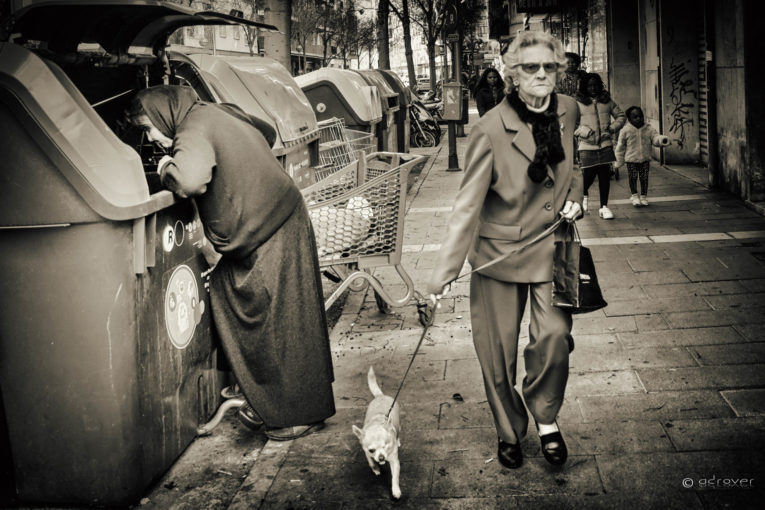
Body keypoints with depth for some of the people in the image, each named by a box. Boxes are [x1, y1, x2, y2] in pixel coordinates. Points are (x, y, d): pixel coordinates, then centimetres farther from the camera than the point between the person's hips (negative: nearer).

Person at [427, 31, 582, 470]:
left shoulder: (569, 112, 0)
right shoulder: (491, 130, -16)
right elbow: (468, 204, -15)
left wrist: (575, 196, 1)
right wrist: (445, 271, -18)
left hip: (551, 246, 3)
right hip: (499, 248, -3)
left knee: (554, 336, -13)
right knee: (497, 351, 6)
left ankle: (546, 420, 15)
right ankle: (509, 432, 30)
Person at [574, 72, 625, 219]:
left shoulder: (607, 100, 10)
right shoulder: (578, 103, 0)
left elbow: (620, 116, 18)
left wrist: (613, 128, 1)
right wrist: (584, 131, -13)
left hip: (605, 145, 3)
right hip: (587, 146, -3)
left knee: (605, 175, 0)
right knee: (588, 175, -3)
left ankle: (604, 207, 10)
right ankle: (584, 195, 31)